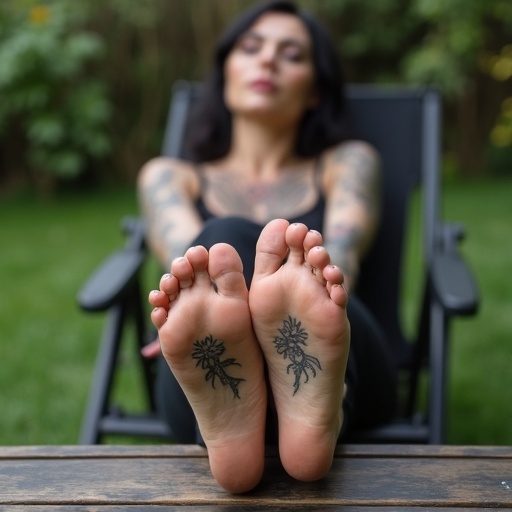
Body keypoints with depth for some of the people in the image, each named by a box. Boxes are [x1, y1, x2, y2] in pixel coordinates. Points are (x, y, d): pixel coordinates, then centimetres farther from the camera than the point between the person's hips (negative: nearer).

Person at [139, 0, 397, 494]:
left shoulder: (346, 161, 20)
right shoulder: (169, 175, 20)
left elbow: (344, 247, -4)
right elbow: (187, 260, -4)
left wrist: (316, 285, -30)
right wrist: (199, 301, -31)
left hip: (342, 377, 1)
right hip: (203, 388, 0)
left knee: (314, 265, -30)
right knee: (223, 241, -30)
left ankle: (317, 413, -58)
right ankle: (225, 427, -55)